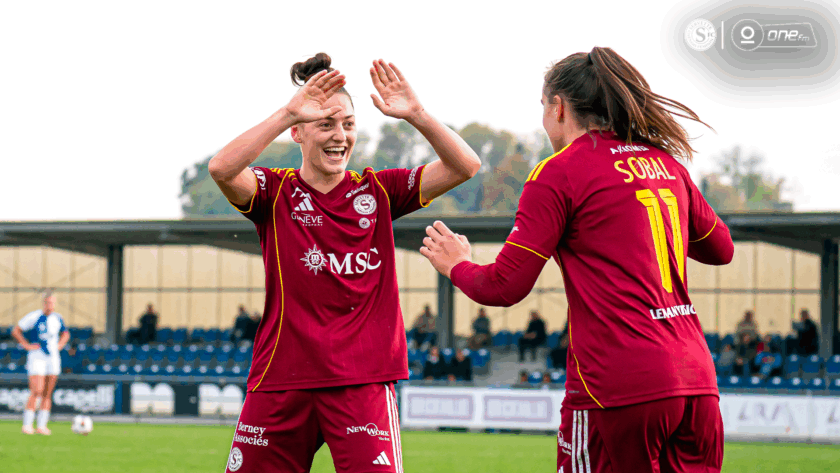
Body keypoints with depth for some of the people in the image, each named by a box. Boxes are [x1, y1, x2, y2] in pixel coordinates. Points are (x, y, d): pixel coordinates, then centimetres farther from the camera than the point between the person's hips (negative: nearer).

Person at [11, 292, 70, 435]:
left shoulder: (58, 318, 8)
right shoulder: (34, 317, -8)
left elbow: (65, 334, 28)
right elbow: (15, 331, -1)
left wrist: (59, 345, 12)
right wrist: (27, 346, -7)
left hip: (53, 358, 5)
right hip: (37, 358, -5)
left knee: (47, 394, 3)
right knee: (36, 392, -14)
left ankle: (42, 426, 6)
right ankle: (27, 425, -10)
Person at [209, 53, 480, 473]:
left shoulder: (378, 191, 8)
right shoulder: (277, 192, 3)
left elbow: (465, 165, -1)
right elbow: (221, 168, -18)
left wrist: (416, 114, -15)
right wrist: (288, 112, -24)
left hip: (362, 381, 0)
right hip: (282, 379, 0)